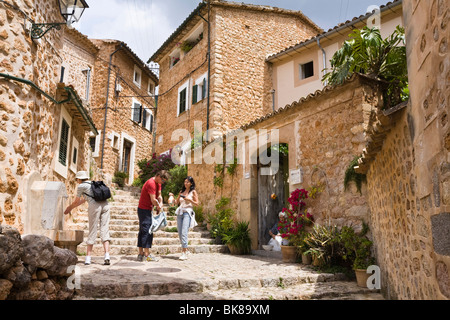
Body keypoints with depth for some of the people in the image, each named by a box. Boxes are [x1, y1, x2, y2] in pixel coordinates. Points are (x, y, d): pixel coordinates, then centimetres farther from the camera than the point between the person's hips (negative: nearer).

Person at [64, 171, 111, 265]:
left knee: (92, 231, 3)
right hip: (105, 205, 5)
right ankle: (107, 255, -10)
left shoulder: (81, 186, 10)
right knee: (104, 230, 2)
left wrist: (69, 207, 40)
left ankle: (88, 258, 10)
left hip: (94, 206, -5)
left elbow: (76, 201, 19)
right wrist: (71, 208, 48)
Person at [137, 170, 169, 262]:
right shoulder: (151, 183, -20)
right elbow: (153, 200, -21)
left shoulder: (158, 183, 12)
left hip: (146, 210, 10)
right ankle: (147, 255, -5)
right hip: (144, 210, -10)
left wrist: (160, 204, -6)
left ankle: (141, 254, 15)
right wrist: (158, 206, -5)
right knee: (147, 231, -8)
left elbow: (159, 195, 12)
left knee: (142, 231, 10)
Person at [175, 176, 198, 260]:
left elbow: (197, 203, 2)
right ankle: (186, 250, 18)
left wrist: (189, 200, -11)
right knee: (180, 233, 5)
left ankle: (184, 253, -16)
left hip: (187, 212, -6)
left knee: (184, 233, -17)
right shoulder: (182, 191, 18)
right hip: (180, 212, 6)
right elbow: (177, 202, 20)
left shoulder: (193, 192, 4)